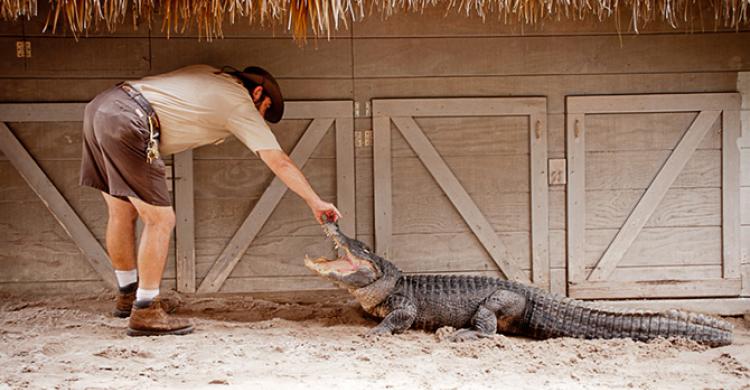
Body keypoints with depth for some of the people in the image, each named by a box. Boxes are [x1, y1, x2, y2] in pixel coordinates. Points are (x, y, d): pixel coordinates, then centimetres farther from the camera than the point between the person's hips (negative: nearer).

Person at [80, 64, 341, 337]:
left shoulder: (208, 74, 25)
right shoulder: (241, 104, 6)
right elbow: (280, 163, 8)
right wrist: (316, 203, 15)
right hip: (127, 123, -9)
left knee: (122, 214, 19)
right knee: (160, 220, 0)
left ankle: (128, 295, 33)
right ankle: (145, 313, 2)